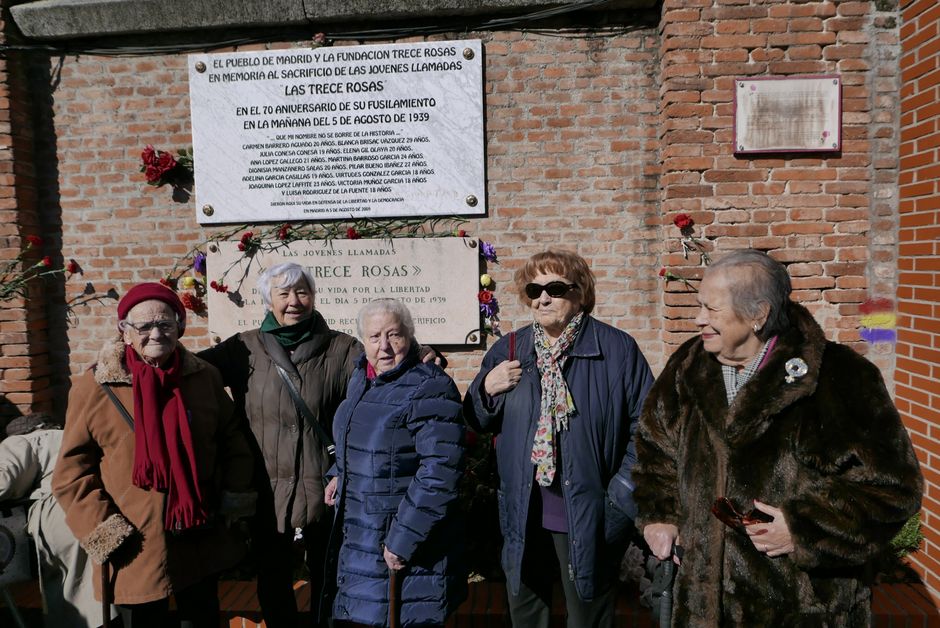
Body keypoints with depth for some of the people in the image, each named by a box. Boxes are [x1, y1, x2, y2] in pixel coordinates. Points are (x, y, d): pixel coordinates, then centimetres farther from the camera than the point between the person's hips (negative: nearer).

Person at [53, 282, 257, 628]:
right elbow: (72, 469, -5)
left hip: (203, 542, 3)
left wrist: (235, 499, 2)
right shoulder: (94, 387, -8)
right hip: (136, 550, -3)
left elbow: (233, 441, 10)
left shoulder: (205, 377, 1)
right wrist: (103, 529, -11)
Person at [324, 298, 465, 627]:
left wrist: (403, 539, -24)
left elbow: (440, 471, -25)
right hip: (357, 539, 8)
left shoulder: (430, 387, -18)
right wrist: (341, 475, 12)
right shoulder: (362, 378, 7)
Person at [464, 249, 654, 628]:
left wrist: (622, 497, -10)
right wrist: (487, 389, -9)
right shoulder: (508, 350, 4)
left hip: (589, 520, -3)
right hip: (522, 516, 4)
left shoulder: (616, 349, -8)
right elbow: (478, 423, 11)